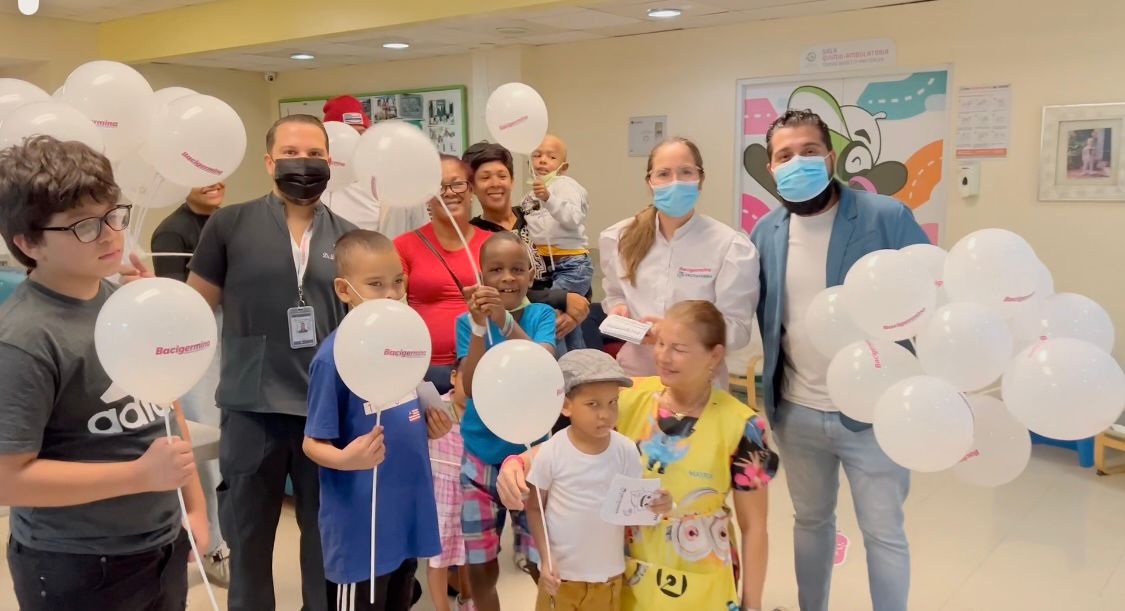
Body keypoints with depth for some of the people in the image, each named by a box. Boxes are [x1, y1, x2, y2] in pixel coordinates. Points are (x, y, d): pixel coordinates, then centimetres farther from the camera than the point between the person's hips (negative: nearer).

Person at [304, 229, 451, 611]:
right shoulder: (334, 356, -19)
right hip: (360, 526, -7)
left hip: (407, 513, 7)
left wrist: (431, 426, -4)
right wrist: (346, 459, -33)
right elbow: (314, 443, -14)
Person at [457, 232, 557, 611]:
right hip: (480, 458, 1)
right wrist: (480, 326, -30)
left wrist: (505, 321, -39)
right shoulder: (468, 322, -4)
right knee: (480, 568, 10)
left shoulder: (541, 315, -5)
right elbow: (472, 389, -17)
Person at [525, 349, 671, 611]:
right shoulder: (551, 452, -17)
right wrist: (546, 558, -12)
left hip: (608, 575, 2)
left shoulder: (626, 450, -12)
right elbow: (535, 508, -5)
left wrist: (655, 506, -25)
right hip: (560, 572, -1)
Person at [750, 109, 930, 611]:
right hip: (796, 413, 4)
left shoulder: (887, 218, -12)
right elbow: (752, 317, 9)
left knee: (883, 534, 10)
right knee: (811, 521, 22)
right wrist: (758, 388, 3)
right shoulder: (766, 233, 1)